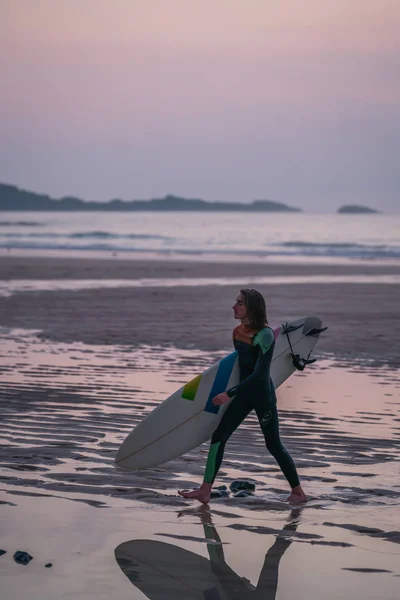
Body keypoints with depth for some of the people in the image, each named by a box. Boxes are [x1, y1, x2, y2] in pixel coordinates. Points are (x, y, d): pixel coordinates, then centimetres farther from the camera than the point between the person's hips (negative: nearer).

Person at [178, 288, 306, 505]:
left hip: (262, 394, -8)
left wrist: (230, 393, -26)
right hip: (243, 393, 8)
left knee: (273, 444, 1)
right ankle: (205, 491, 4)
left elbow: (259, 374, -25)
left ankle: (298, 492, 17)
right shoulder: (237, 332, 2)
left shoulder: (264, 335, -21)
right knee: (218, 436, 1)